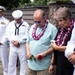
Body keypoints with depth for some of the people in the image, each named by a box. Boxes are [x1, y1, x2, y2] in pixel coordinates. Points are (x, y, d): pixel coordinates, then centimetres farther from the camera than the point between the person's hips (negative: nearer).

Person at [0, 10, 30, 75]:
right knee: (11, 63, 10)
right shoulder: (10, 24, 8)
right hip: (12, 47, 3)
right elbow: (7, 34, 1)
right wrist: (13, 41, -13)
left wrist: (18, 42, -17)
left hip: (22, 47, -3)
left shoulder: (26, 25, -2)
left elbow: (27, 36, -11)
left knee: (23, 63, 6)